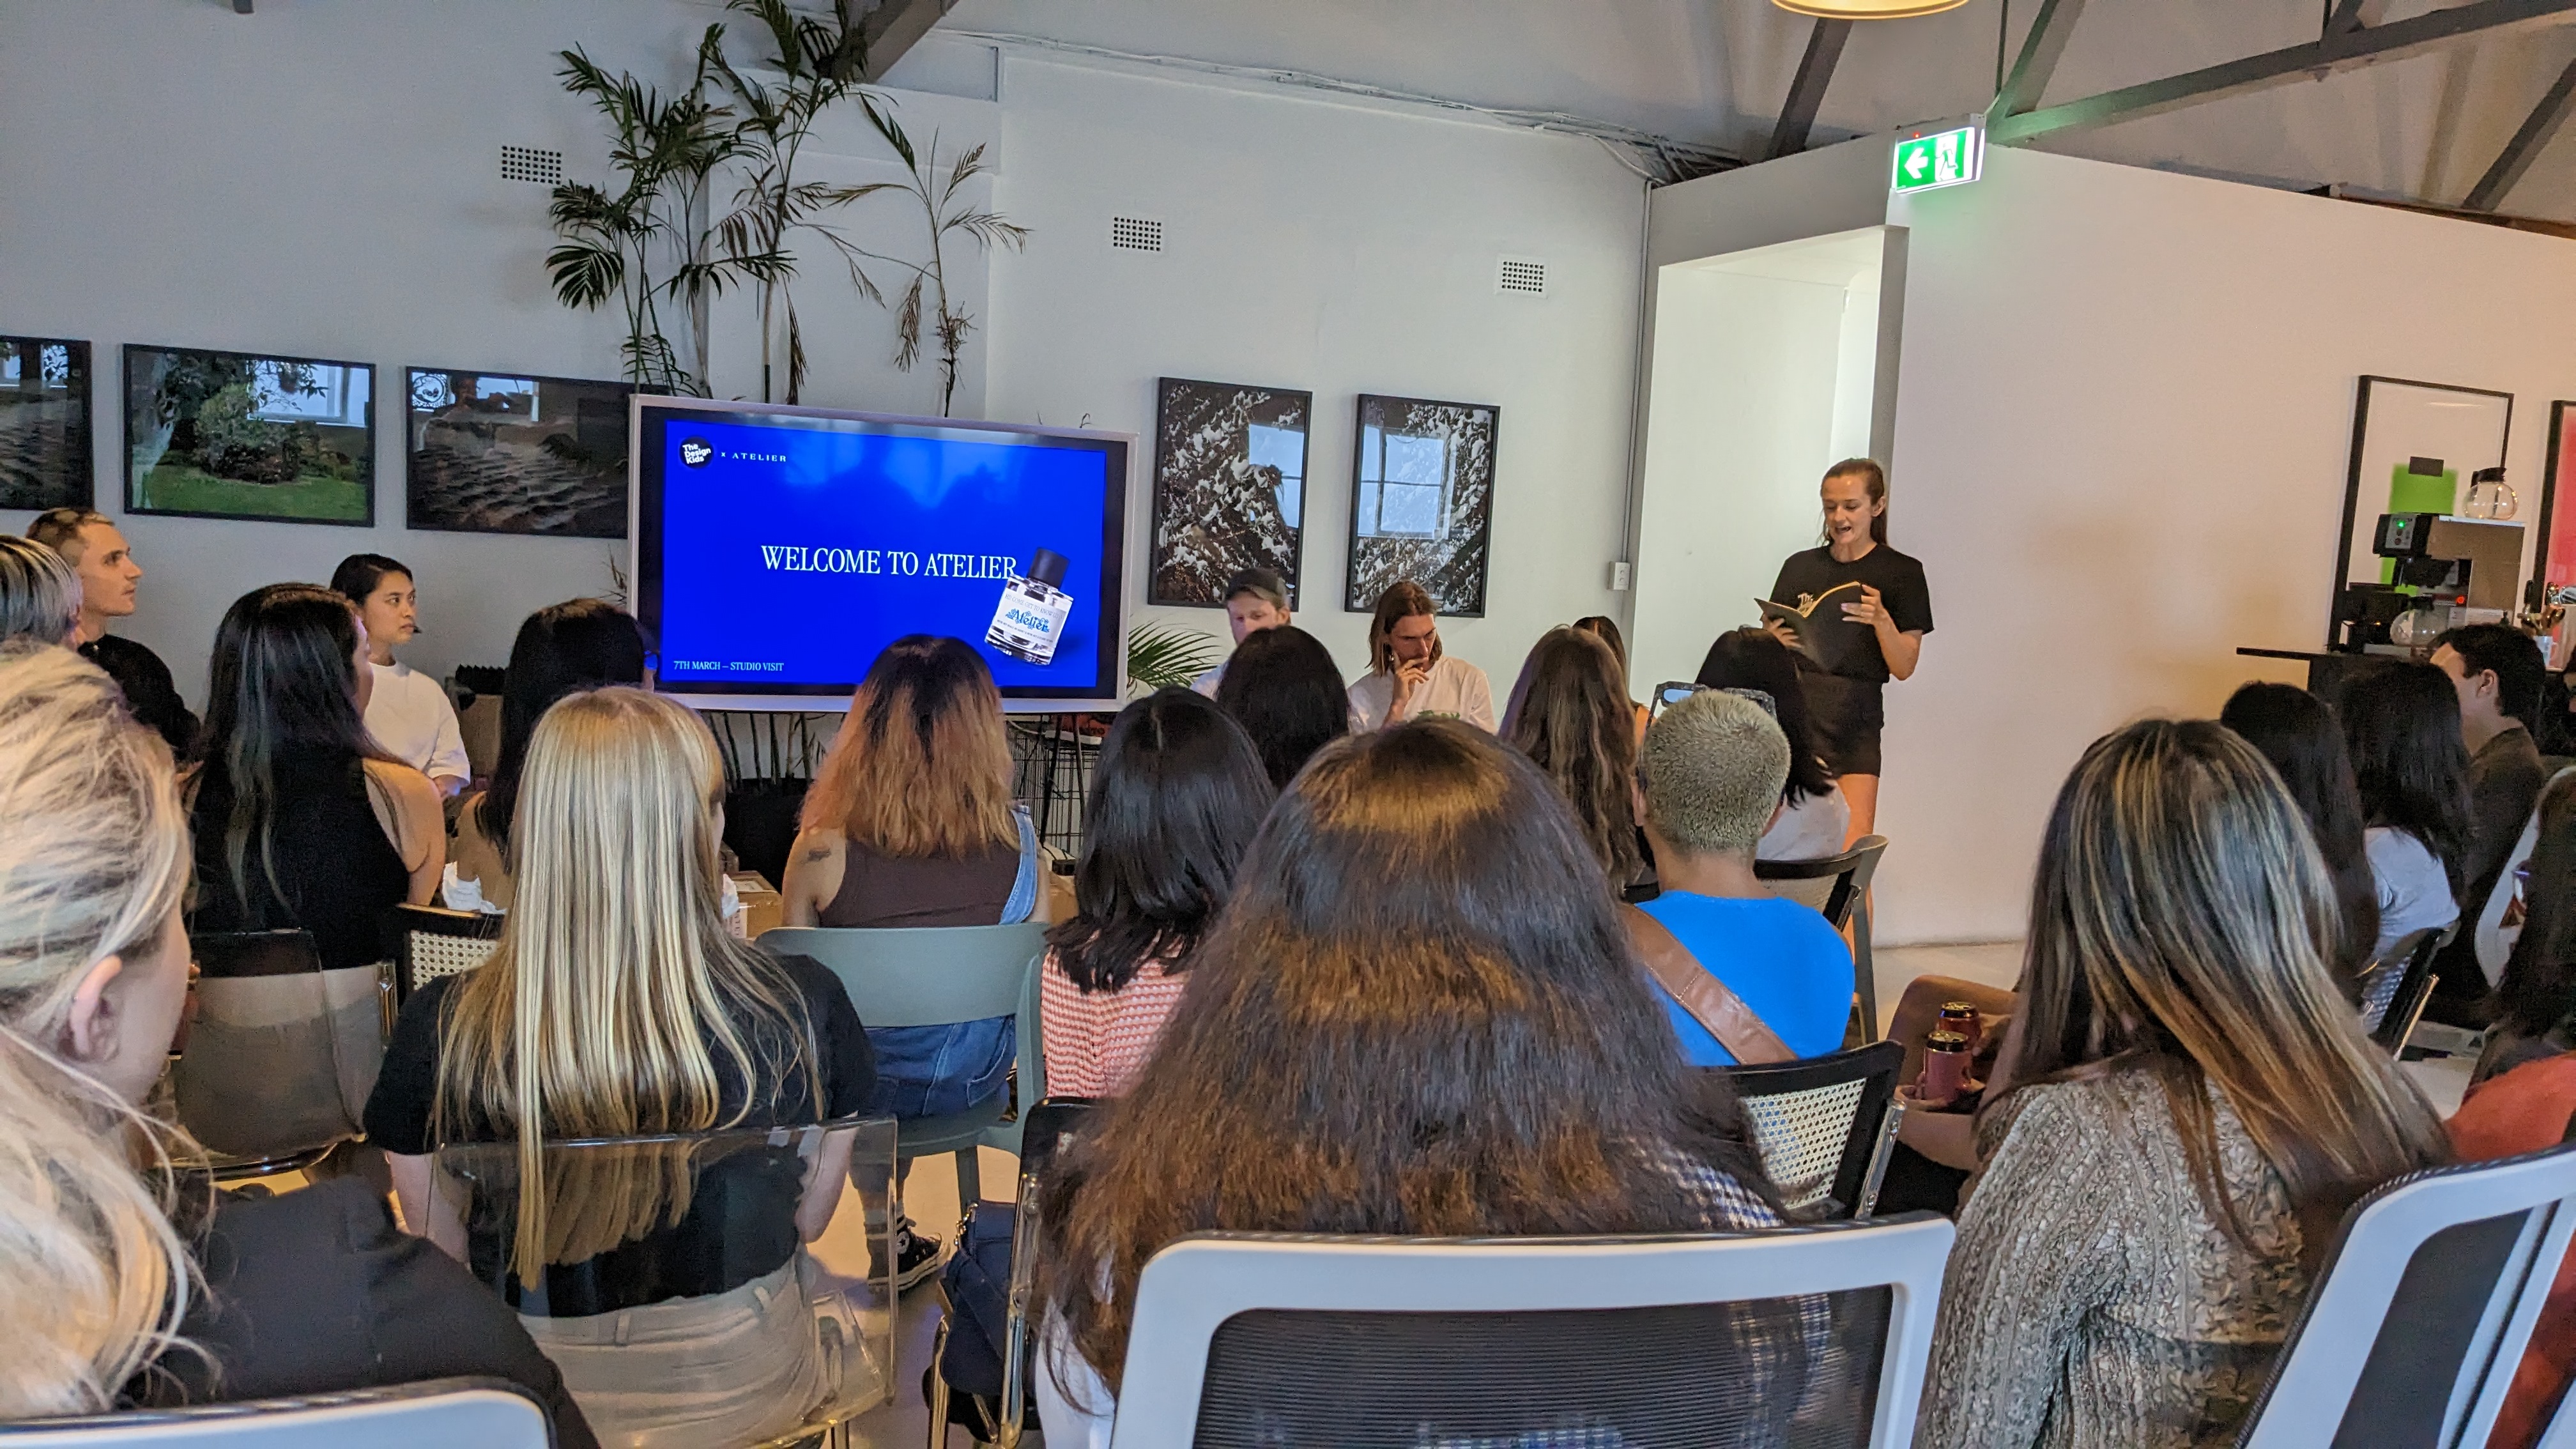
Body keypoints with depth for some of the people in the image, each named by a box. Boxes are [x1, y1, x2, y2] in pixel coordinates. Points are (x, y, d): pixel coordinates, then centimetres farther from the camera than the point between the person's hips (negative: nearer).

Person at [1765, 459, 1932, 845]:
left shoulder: (1901, 573, 5)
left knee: (1853, 850, -13)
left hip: (1855, 718, -2)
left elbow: (1904, 668, 1)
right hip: (1792, 709, 2)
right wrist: (1776, 640, -7)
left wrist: (1881, 620, -16)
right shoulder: (1800, 566, 13)